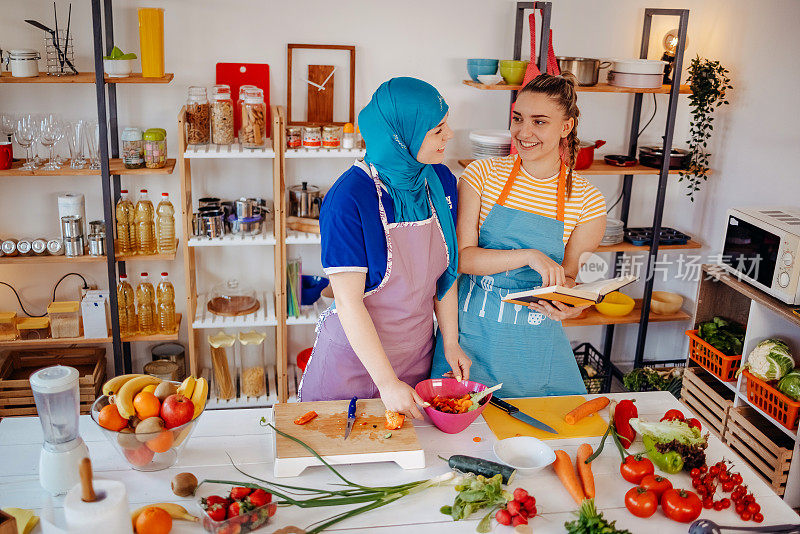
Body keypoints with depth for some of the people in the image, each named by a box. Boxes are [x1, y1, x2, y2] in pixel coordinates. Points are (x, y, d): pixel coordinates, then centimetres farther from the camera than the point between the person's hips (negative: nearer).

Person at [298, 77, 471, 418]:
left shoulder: (441, 182, -4)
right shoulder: (349, 198, -24)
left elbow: (445, 270, 4)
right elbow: (348, 302, -23)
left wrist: (450, 343, 2)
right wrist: (387, 382, -22)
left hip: (417, 354, 5)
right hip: (354, 356, -5)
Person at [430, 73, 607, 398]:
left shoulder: (587, 201, -4)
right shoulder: (482, 174, -6)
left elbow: (567, 276, 4)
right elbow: (462, 257, -11)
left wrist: (568, 306, -19)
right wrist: (529, 256, -25)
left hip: (536, 344, 1)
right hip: (473, 332, -1)